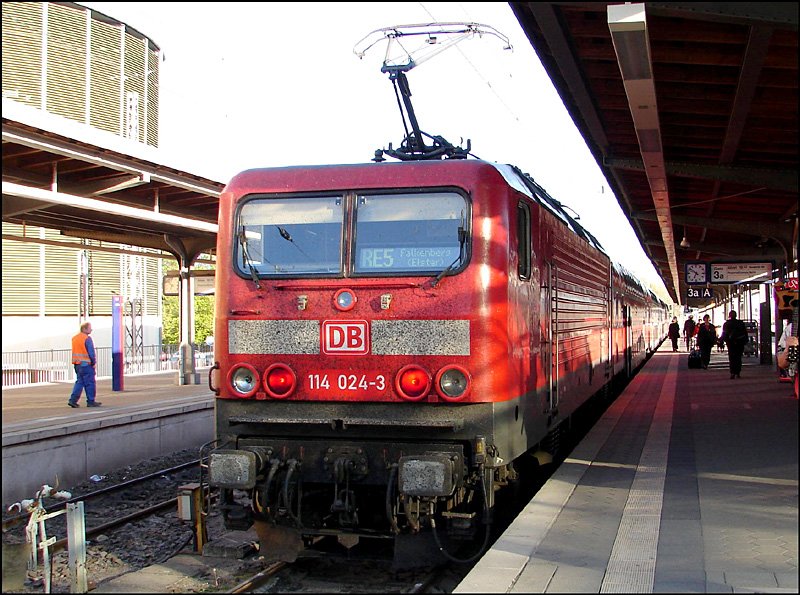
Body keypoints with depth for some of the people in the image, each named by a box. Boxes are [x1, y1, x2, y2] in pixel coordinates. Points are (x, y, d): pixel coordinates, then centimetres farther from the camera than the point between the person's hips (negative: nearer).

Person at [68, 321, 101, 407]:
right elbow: (91, 352, -16)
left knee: (79, 382, 13)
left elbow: (75, 351, 16)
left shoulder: (74, 338, 13)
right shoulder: (87, 339, -14)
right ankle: (91, 401, 7)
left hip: (77, 364, 8)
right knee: (90, 383, 2)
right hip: (86, 364, -8)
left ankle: (73, 400, 4)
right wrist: (93, 363, -4)